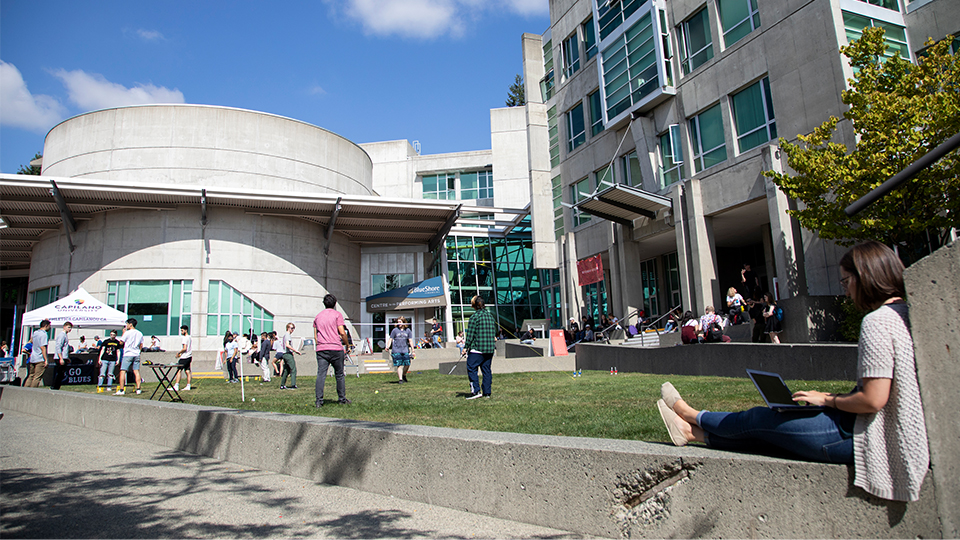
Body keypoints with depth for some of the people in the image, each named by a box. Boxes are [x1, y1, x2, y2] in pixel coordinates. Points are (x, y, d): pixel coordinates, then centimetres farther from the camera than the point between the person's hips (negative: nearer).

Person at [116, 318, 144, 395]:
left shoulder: (127, 333, -7)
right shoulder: (140, 333, 11)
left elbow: (121, 342, 1)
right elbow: (141, 345, 13)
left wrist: (123, 332, 8)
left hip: (128, 354, -5)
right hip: (137, 355, 5)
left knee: (123, 371, -1)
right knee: (136, 371, 4)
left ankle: (121, 390, -4)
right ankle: (138, 389, 1)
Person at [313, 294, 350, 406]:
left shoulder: (318, 316, 14)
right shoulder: (337, 314, 0)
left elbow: (315, 336, 13)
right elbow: (342, 332, -8)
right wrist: (347, 344, 3)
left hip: (321, 349, 3)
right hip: (336, 349, -3)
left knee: (321, 375, -2)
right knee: (339, 375, 9)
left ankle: (319, 401, -8)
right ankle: (342, 399, 16)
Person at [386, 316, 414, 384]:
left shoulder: (407, 330, 8)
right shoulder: (395, 330, 1)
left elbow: (410, 340, 10)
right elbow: (390, 339, 2)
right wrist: (388, 346, -13)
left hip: (405, 350, 2)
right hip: (396, 350, -2)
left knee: (407, 364, 1)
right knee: (399, 365, -6)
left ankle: (404, 375, 28)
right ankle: (400, 379, 1)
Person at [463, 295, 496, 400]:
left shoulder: (475, 316, -10)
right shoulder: (490, 315, 12)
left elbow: (470, 334, -12)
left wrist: (466, 346, -6)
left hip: (477, 348, -7)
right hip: (490, 349, 7)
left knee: (471, 369, 0)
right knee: (486, 370, 11)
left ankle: (476, 391, -7)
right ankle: (487, 392, 12)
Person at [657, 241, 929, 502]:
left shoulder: (877, 321, -21)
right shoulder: (906, 314, 8)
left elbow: (873, 400, -27)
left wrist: (829, 399, -9)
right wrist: (835, 399, 11)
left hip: (859, 434, -9)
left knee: (760, 419, 8)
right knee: (768, 427, 15)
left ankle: (691, 415, 29)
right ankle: (693, 432, 26)